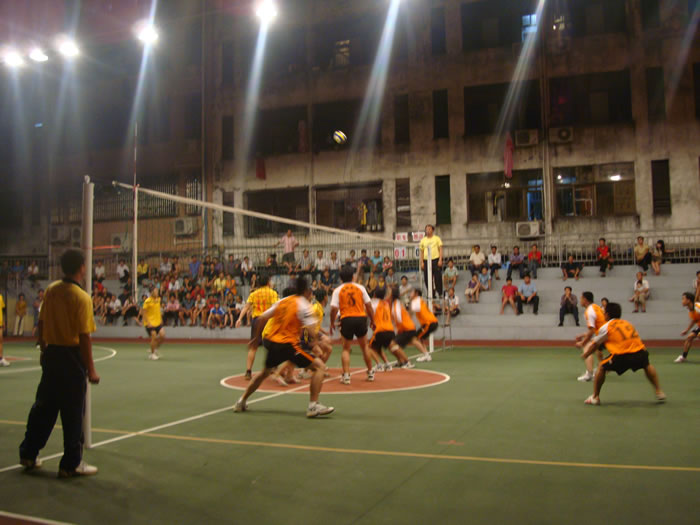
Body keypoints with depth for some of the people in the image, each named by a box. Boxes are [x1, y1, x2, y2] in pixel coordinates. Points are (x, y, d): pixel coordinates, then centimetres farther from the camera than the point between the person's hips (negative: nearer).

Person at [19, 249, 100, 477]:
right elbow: (84, 337, -18)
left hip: (51, 355, 7)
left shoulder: (51, 290, 3)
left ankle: (28, 454, 30)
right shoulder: (81, 297, -17)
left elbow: (41, 323, 11)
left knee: (43, 406, 19)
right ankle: (71, 464, 13)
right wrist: (91, 369, -13)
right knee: (73, 413, 4)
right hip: (72, 357, -7)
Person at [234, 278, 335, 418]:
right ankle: (313, 406, -10)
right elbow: (311, 332, -16)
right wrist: (314, 341, 6)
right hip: (287, 344, -7)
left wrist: (256, 337, 21)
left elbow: (262, 318, 11)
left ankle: (241, 402, 38)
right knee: (319, 366, -2)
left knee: (265, 372, 31)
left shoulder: (282, 301, 11)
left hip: (271, 342, 7)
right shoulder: (304, 306, -7)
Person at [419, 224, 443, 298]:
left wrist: (440, 260, -9)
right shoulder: (423, 240, 10)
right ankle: (431, 295, 12)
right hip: (426, 261, 2)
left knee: (438, 278, -2)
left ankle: (440, 294, 11)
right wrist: (422, 262, 3)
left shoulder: (437, 238, 5)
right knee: (427, 279, 2)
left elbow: (440, 249, 2)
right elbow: (421, 252, 12)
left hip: (435, 260, -2)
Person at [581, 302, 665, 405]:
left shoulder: (606, 327, 10)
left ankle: (595, 397, 16)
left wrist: (586, 354, 36)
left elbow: (595, 345, 16)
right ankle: (659, 392, 35)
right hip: (639, 353, 5)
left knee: (602, 367, 16)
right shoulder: (627, 324, 25)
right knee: (647, 366, 36)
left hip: (622, 356, -5)